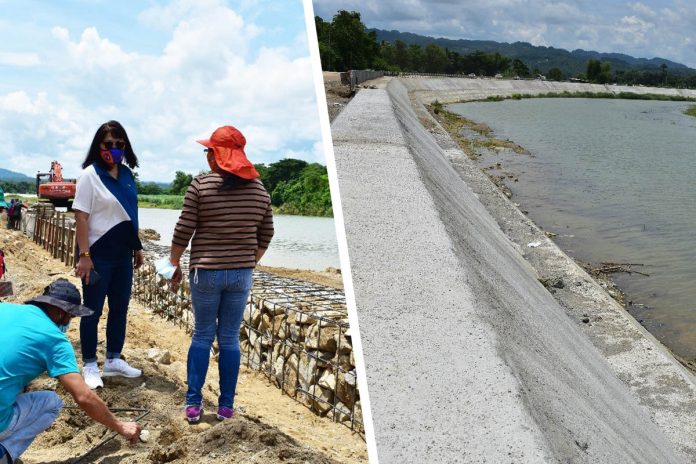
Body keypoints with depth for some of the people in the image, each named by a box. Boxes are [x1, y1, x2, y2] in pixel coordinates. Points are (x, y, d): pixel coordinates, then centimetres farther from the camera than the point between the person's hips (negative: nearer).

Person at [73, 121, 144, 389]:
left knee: (120, 307, 13)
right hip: (98, 254, -6)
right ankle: (90, 366, 14)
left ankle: (114, 360, 26)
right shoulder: (90, 175, -11)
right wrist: (84, 255, -20)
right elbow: (81, 217, -15)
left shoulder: (127, 174, 7)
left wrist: (137, 246, 14)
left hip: (122, 254, 7)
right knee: (93, 310, 3)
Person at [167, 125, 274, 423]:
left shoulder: (201, 185, -9)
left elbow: (184, 230, -8)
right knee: (230, 338, 10)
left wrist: (174, 264, 5)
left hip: (206, 272, -2)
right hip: (241, 273, 2)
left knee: (202, 335, 10)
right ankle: (226, 406, 14)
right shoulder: (259, 188, 3)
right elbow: (266, 234, 9)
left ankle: (193, 404, 13)